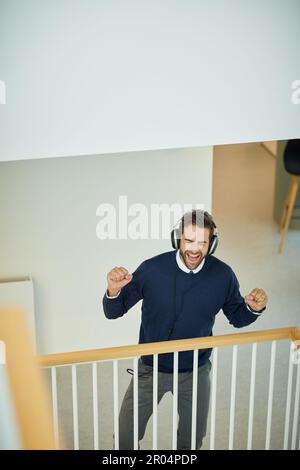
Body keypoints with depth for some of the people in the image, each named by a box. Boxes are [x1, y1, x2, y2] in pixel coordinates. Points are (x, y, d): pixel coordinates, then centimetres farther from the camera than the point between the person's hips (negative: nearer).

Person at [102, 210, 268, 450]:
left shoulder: (223, 275, -14)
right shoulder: (152, 269, -20)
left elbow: (237, 317, 2)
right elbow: (113, 312, -12)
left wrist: (253, 308, -21)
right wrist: (114, 291, -35)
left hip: (195, 373, 2)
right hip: (151, 369, -1)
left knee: (192, 439, 20)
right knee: (125, 437, 7)